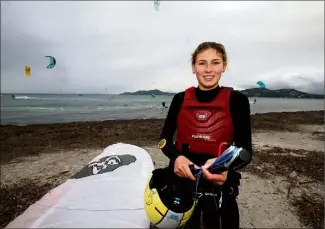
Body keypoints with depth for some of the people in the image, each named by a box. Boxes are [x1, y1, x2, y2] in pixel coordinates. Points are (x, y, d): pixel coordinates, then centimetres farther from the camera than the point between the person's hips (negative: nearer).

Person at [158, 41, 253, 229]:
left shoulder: (237, 100, -10)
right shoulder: (180, 99, -4)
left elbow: (245, 149, -10)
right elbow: (164, 139, -2)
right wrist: (177, 157, -23)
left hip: (219, 184, -1)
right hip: (182, 180, 2)